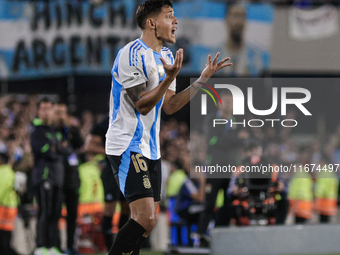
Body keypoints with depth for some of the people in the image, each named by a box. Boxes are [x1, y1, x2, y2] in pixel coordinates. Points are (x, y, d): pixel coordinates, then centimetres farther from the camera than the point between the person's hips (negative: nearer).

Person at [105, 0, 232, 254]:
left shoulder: (167, 57, 13)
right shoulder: (131, 54, -15)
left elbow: (169, 105, 13)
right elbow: (142, 105, -17)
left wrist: (203, 79, 9)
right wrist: (170, 78, -27)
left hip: (150, 148, 10)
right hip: (127, 145, -10)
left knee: (145, 222, 8)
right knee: (145, 219, -20)